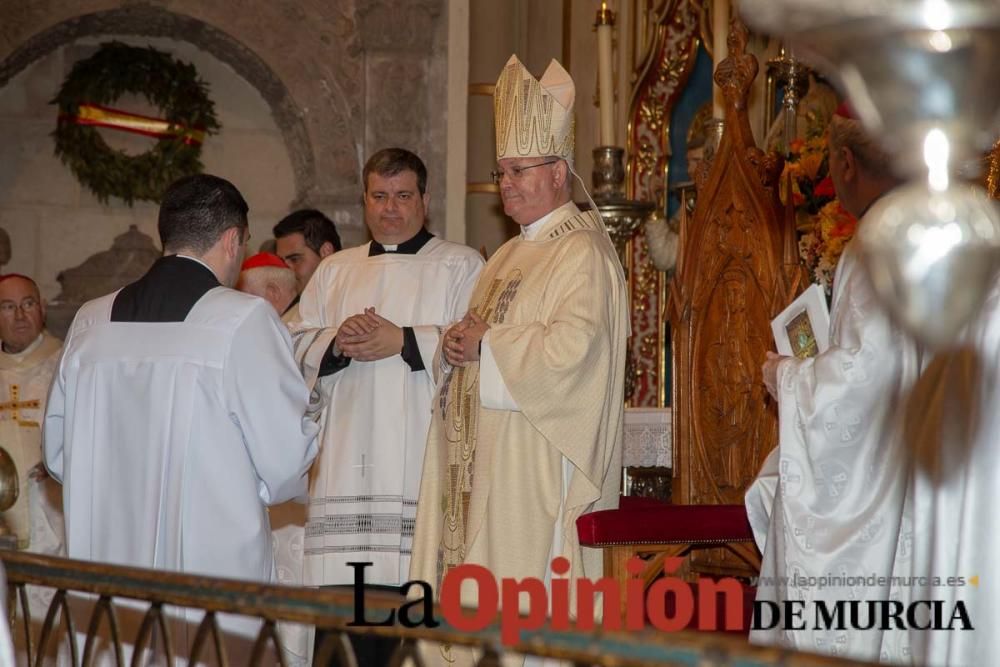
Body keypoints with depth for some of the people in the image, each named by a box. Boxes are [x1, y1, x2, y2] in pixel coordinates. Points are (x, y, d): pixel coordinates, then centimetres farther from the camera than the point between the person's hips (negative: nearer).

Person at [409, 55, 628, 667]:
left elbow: (569, 351, -21)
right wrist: (459, 347, 2)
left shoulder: (584, 254, -9)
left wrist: (486, 345, -10)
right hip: (492, 457, 9)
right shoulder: (509, 256, 20)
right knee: (486, 602, 7)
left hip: (542, 467, -9)